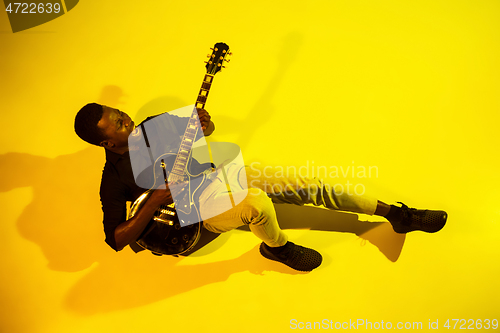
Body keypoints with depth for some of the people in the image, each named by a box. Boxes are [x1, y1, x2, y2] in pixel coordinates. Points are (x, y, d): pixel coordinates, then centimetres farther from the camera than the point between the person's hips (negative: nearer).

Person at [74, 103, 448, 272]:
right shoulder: (115, 178, -8)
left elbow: (202, 129, 19)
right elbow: (116, 238, -11)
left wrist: (204, 125, -6)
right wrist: (156, 201, -22)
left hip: (223, 170, 5)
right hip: (202, 206, -5)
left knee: (307, 185, -9)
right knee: (258, 202, -38)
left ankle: (397, 214, 2)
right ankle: (277, 247, -1)